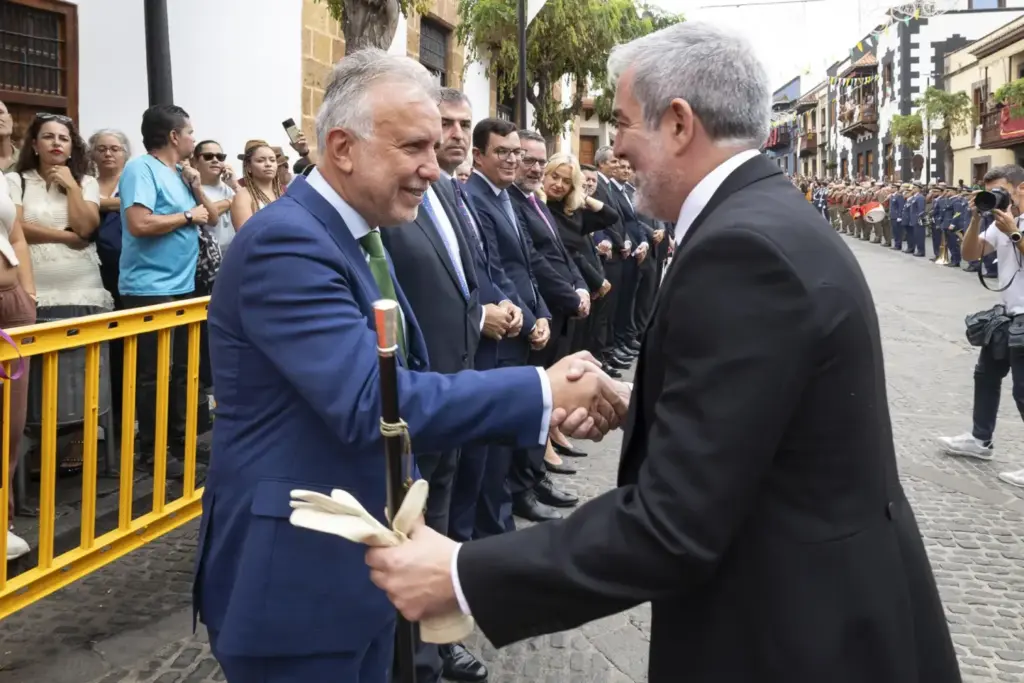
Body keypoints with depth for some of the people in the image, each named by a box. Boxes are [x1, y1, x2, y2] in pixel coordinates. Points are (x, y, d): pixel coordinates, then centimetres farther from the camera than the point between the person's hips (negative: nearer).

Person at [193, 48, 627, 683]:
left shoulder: (363, 235, 9)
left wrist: (541, 404, -9)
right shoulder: (285, 242, -21)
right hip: (294, 572, -9)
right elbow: (370, 403, -30)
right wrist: (542, 391, -26)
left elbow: (401, 381, 7)